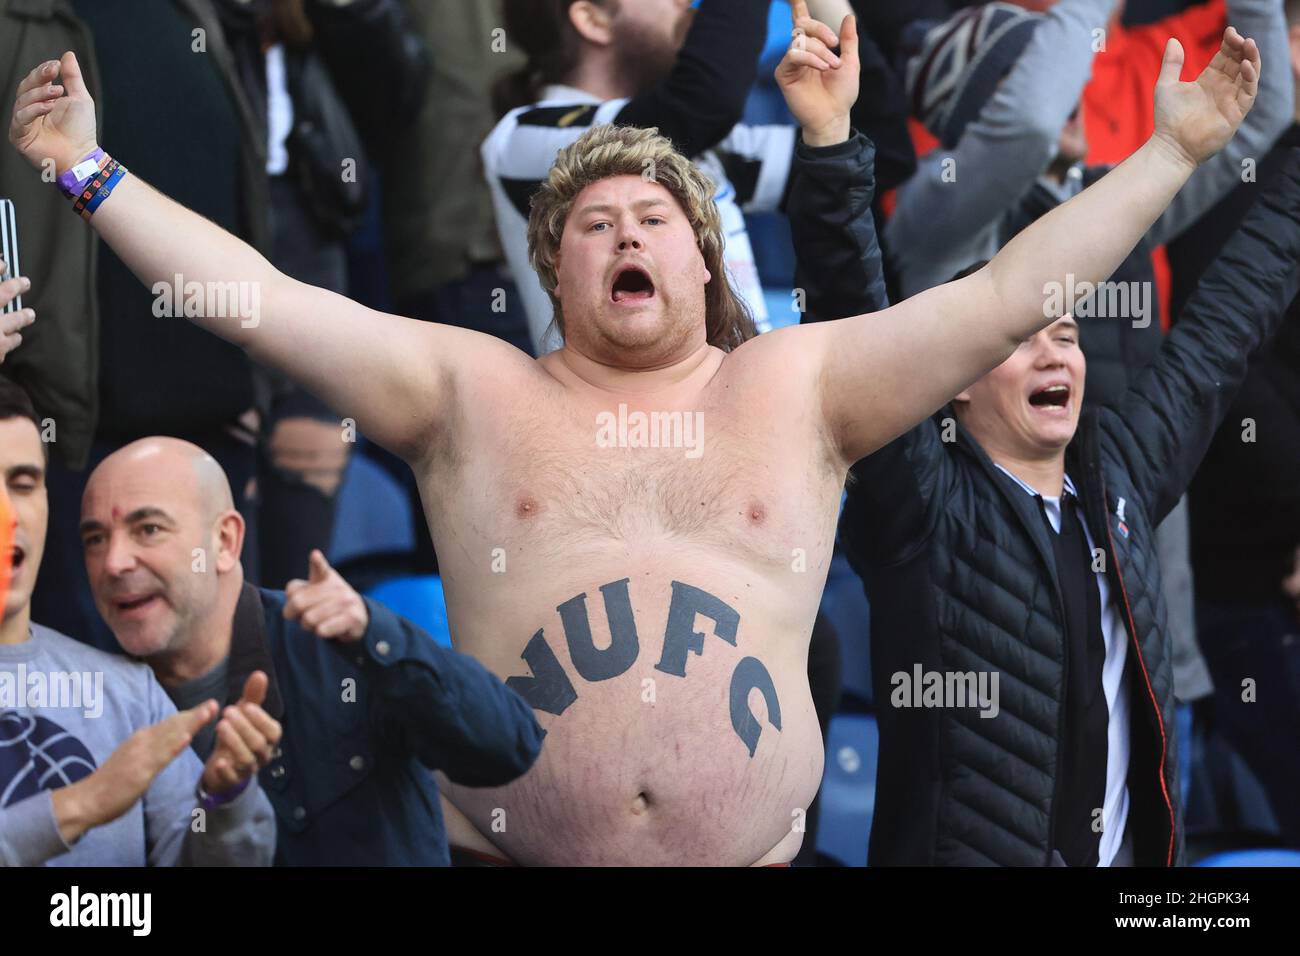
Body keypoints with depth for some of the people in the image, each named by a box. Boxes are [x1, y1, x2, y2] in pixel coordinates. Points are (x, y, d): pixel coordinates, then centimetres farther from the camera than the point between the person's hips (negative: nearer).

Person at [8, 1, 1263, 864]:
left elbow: (1008, 293, 6)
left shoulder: (796, 387, 10)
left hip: (758, 854, 1)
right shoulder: (469, 393, 8)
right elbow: (257, 299, 2)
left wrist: (1172, 151, 3)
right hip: (503, 850, -1)